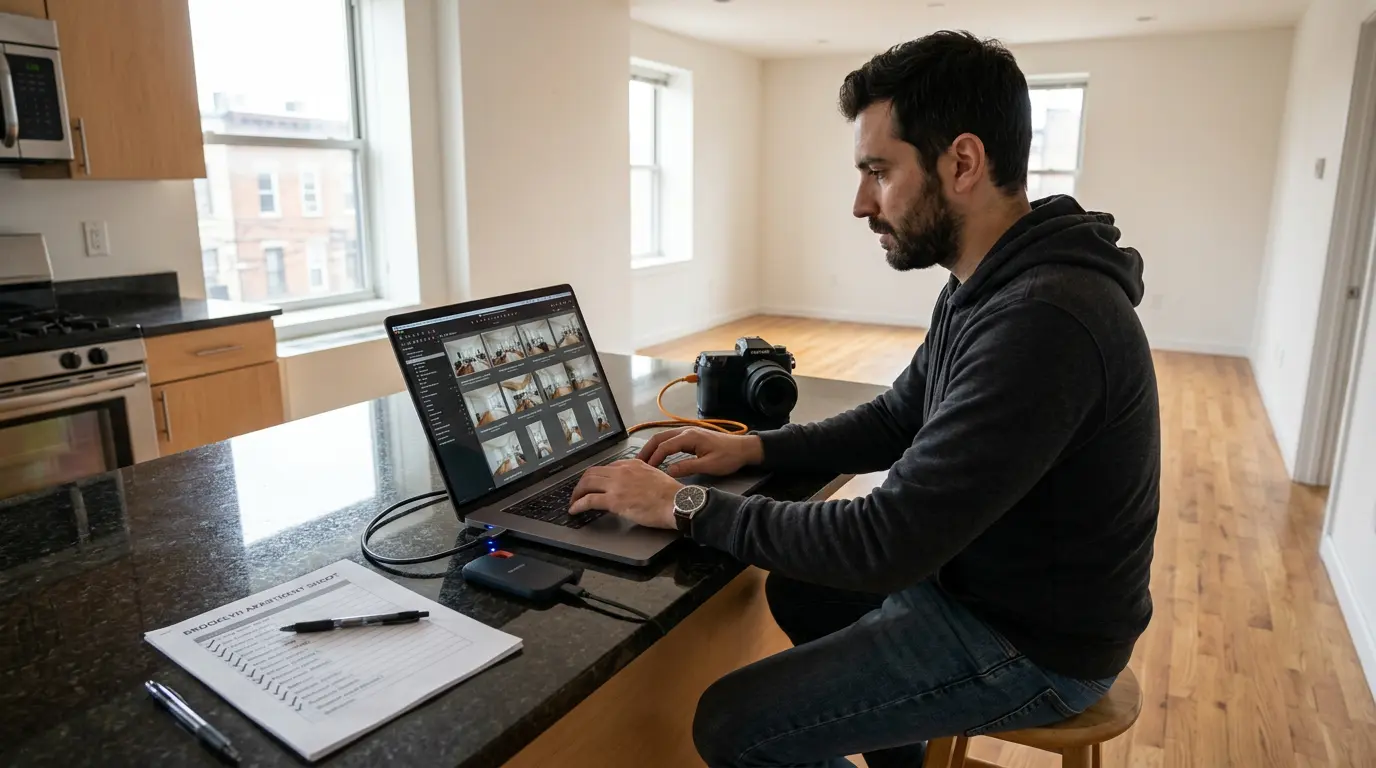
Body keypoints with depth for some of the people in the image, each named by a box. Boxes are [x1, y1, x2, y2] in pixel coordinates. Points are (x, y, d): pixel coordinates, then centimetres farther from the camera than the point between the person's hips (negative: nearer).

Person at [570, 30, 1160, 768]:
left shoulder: (1043, 321, -32)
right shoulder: (985, 288, 2)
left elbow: (887, 542, -32)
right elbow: (896, 421, 12)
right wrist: (756, 446, -2)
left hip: (1029, 642, -9)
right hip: (981, 579, 9)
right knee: (798, 589, 24)